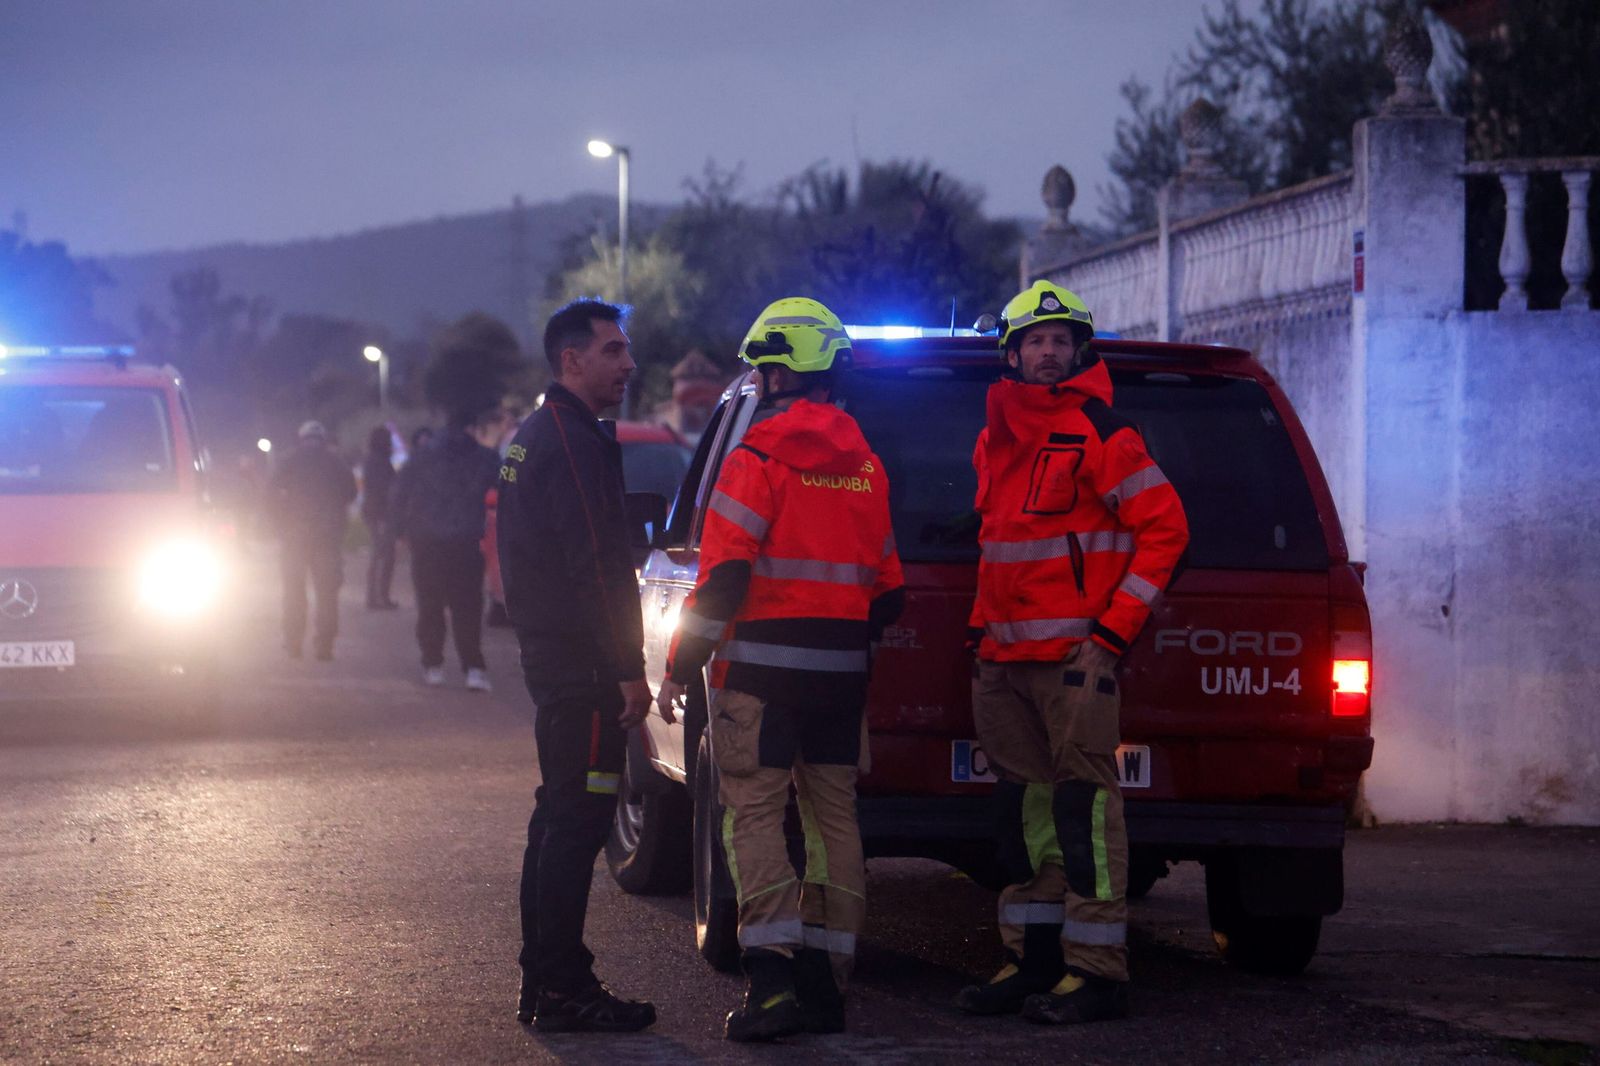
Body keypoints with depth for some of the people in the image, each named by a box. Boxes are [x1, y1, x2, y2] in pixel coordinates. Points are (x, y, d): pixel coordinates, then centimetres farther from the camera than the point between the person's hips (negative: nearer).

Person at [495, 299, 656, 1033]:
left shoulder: (533, 436, 18)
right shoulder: (574, 442, -16)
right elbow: (597, 566, -22)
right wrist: (629, 669, -21)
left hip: (548, 654, 11)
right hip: (582, 665, -11)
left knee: (559, 815, 16)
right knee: (577, 818, -8)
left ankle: (543, 979, 22)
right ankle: (563, 990, -6)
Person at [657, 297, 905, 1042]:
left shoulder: (759, 460, -11)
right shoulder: (864, 466, 12)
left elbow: (723, 577, -16)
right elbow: (886, 588, 15)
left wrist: (681, 667, -9)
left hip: (763, 667, -7)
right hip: (841, 671, 7)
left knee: (754, 813, -6)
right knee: (832, 814, 10)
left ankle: (772, 975, -17)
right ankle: (826, 979, 12)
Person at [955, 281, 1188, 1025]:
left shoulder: (1099, 433, -6)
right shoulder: (994, 441, 18)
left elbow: (1164, 528, -7)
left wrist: (1114, 629, -11)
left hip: (1075, 656, -8)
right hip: (1004, 659, 8)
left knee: (1083, 808, -10)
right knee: (1025, 808, 11)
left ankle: (1097, 971, -9)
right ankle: (1033, 961, 17)